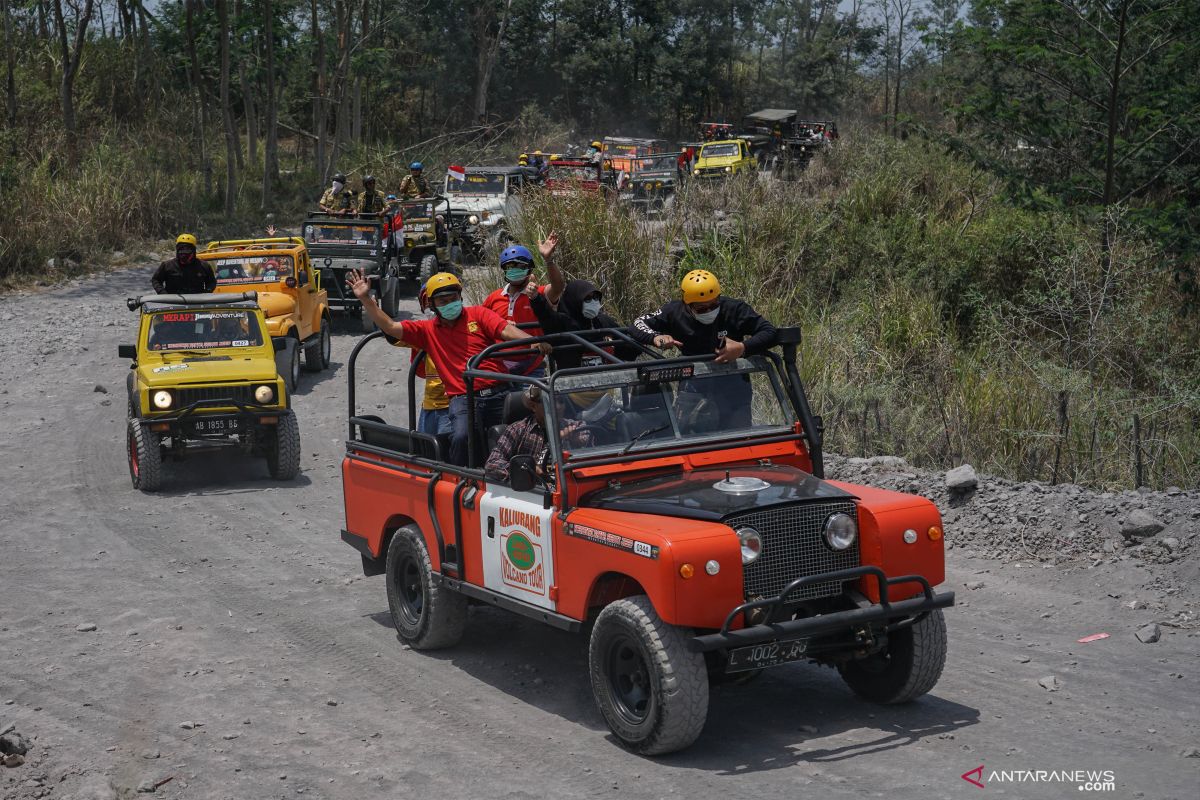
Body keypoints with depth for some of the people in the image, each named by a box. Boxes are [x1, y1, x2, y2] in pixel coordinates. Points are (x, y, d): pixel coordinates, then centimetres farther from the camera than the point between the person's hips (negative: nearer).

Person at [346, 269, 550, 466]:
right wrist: (365, 299, 1)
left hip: (498, 393, 1)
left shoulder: (477, 314, 12)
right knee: (461, 437, -30)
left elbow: (507, 330, -2)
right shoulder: (427, 330, 16)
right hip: (463, 398, -1)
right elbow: (390, 327, 10)